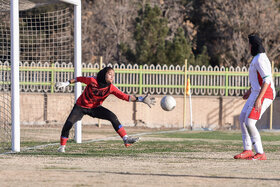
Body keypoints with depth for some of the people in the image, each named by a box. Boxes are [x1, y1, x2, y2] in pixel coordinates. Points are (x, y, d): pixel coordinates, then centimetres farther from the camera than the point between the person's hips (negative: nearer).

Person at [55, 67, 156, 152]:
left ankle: (126, 139, -17)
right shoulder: (92, 81, -26)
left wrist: (140, 99, -29)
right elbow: (79, 79, -7)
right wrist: (66, 83, -3)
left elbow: (125, 97, -20)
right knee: (68, 124, -18)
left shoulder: (111, 88, -18)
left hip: (95, 108, 2)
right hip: (81, 106, -2)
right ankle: (62, 147, 0)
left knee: (113, 117, -16)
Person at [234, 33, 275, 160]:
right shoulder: (257, 57, 15)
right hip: (256, 93, 11)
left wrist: (258, 99, -31)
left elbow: (267, 80, -26)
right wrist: (250, 91, 36)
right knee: (242, 119, 16)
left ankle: (260, 154, -12)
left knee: (249, 123, -15)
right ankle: (247, 151, 21)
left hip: (264, 95, -11)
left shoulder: (260, 59, -19)